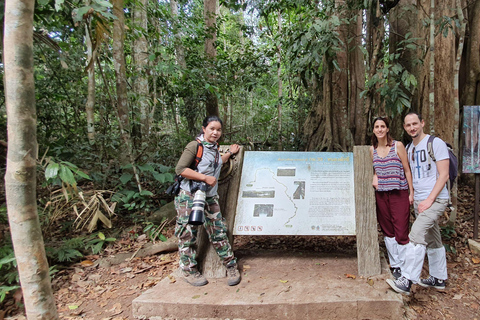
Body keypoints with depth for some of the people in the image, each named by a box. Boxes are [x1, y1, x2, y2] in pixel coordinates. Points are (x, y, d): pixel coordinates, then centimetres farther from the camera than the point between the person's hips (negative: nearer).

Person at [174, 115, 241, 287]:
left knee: (218, 231, 7)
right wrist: (205, 178, -19)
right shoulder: (195, 146, -11)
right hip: (189, 197, -6)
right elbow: (180, 169, -18)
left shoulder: (214, 148, 14)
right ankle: (189, 270, 21)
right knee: (188, 234, 3)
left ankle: (231, 266, 19)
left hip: (210, 197, 7)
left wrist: (229, 153, 33)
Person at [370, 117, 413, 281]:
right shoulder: (372, 149, 8)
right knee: (387, 231, 10)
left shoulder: (398, 145, -3)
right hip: (381, 195, 4)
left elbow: (407, 170, -1)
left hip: (399, 194, -4)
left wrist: (411, 192, -4)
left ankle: (402, 266, 10)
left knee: (401, 232, -3)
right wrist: (375, 177, -1)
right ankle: (394, 264, 22)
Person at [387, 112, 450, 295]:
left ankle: (407, 281, -17)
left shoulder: (436, 143, -8)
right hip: (419, 201, 8)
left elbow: (443, 175, -14)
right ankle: (438, 279, 29)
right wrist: (412, 195, 9)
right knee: (432, 240, 16)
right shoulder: (409, 149, 13)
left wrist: (429, 200, -19)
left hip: (435, 199, -8)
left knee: (416, 235, -19)